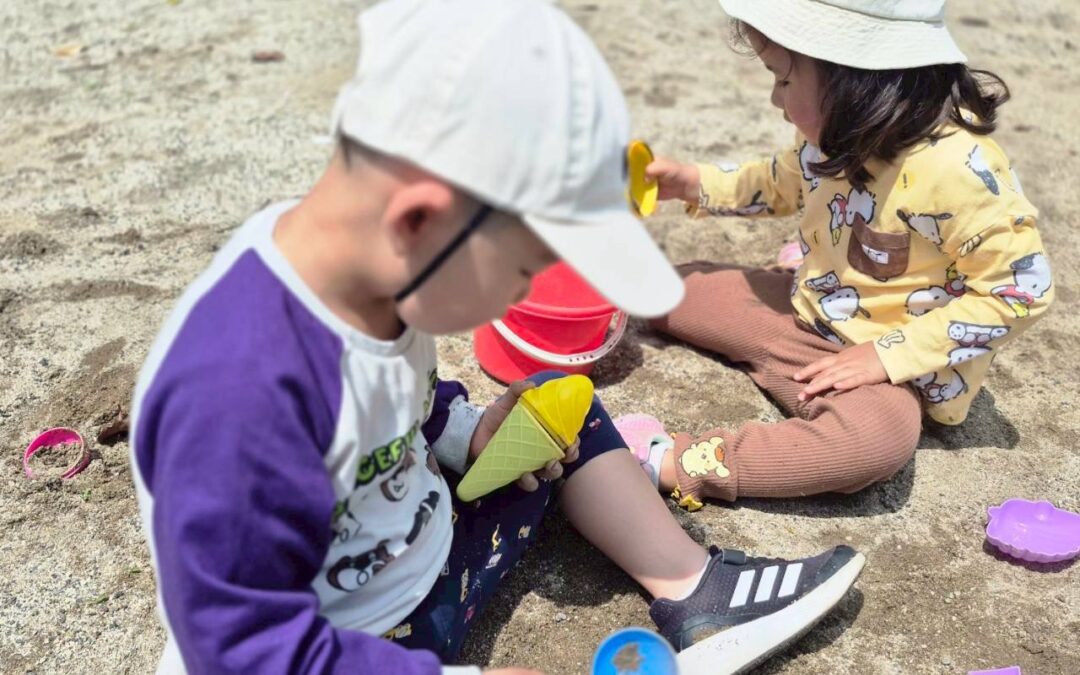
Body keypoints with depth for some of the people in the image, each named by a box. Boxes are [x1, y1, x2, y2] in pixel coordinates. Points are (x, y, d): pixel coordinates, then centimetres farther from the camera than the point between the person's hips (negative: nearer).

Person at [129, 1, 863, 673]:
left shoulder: (373, 273, -10)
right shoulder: (243, 389, -36)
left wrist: (467, 433, -7)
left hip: (415, 545, 8)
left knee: (560, 405, 7)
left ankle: (698, 595, 12)